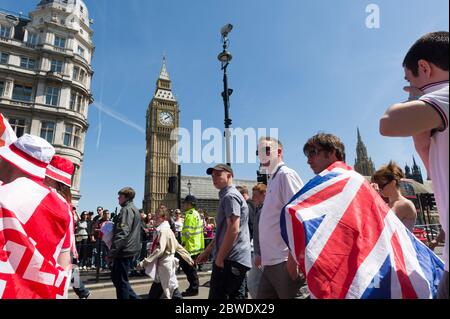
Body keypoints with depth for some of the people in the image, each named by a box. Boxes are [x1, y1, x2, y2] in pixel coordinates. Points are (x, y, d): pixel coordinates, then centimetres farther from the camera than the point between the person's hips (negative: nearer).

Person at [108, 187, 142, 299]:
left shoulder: (127, 210, -15)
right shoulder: (135, 209, 17)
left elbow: (122, 233, -24)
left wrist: (112, 252, -21)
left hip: (124, 250, -10)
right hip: (130, 249, 10)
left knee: (120, 280, 1)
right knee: (116, 277, 18)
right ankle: (134, 297, 21)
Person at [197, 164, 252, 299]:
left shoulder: (230, 196, -11)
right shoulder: (227, 196, 21)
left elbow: (233, 230, -21)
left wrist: (219, 258, -16)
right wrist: (207, 251, 23)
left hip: (230, 259, -10)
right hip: (238, 259, 10)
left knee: (217, 296, -4)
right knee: (236, 296, 14)